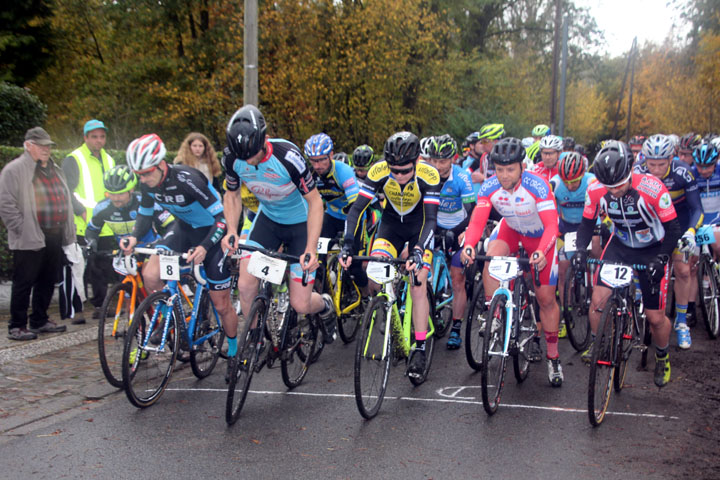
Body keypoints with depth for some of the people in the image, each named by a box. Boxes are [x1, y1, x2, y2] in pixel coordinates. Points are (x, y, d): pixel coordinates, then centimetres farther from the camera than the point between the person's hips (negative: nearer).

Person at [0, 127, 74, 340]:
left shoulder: (54, 170, 19)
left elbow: (65, 201, 25)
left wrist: (67, 231, 17)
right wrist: (23, 229, -15)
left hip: (54, 237, 7)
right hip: (30, 239, -7)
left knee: (48, 281, 13)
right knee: (24, 283, -2)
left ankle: (40, 321, 26)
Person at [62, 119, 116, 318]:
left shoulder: (108, 160, 19)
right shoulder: (74, 159, -2)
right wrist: (82, 211, -17)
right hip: (84, 227, -6)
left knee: (104, 268, 8)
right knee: (83, 268, -7)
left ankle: (100, 305, 18)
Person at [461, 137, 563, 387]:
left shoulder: (537, 185, -34)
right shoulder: (489, 187, -25)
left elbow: (551, 225, -39)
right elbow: (477, 221, -29)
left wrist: (542, 252, -58)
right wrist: (469, 245, -50)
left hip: (540, 235, -2)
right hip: (510, 229, 3)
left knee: (546, 298, -2)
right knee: (491, 259, -31)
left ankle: (553, 356, 15)